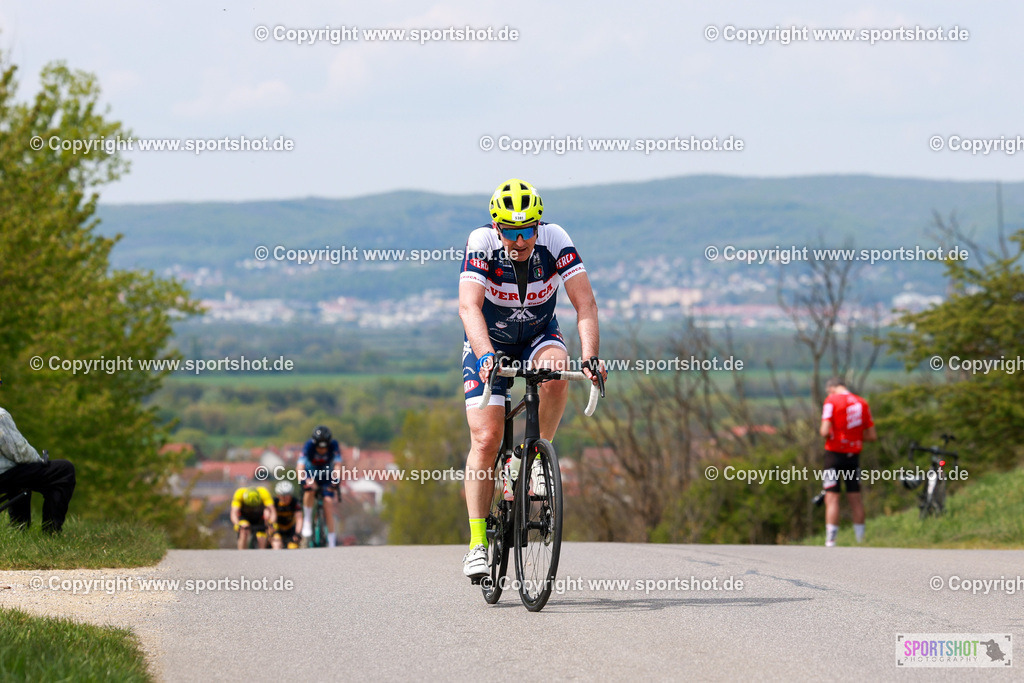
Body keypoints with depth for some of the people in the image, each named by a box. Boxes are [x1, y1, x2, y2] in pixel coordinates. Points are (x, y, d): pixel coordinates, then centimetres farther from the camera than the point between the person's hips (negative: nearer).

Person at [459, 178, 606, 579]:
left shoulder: (555, 241, -23)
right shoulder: (481, 244, -26)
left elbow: (584, 302, -27)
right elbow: (469, 306, -37)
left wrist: (590, 355, -42)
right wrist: (486, 355, -54)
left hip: (538, 336, 1)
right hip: (489, 343, -1)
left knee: (555, 371, -34)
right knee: (486, 440, -13)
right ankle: (478, 543, -9)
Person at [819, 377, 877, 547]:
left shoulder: (832, 400, -8)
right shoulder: (862, 403, 8)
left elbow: (825, 431, -17)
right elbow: (872, 435, 7)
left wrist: (825, 434, 5)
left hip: (835, 454, -5)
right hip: (854, 455, 5)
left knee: (832, 498, -5)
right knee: (855, 498, 11)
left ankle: (830, 542, -10)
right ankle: (861, 540, 14)